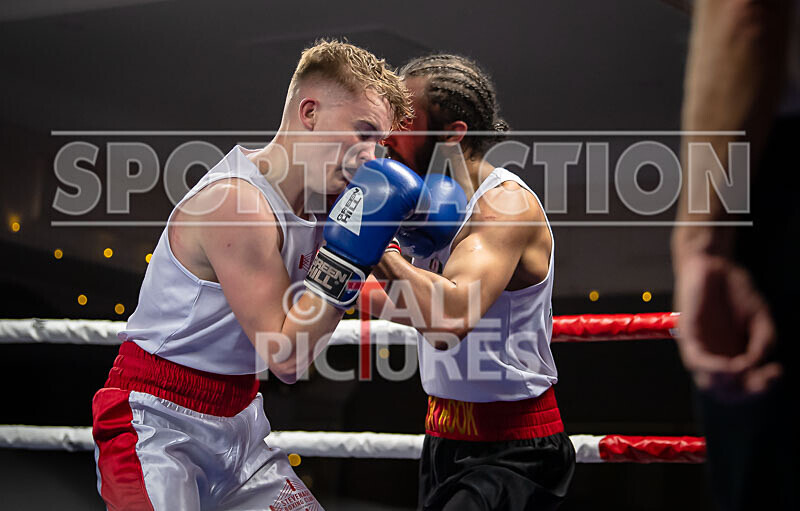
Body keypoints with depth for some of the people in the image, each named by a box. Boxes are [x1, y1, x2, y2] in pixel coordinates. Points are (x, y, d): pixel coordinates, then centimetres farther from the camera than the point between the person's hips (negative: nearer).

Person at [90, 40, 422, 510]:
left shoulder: (308, 213, 5)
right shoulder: (236, 199, -21)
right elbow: (285, 353, -21)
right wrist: (350, 249, -22)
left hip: (237, 426, 9)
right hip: (159, 427, -9)